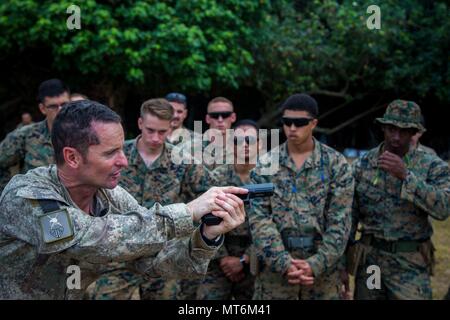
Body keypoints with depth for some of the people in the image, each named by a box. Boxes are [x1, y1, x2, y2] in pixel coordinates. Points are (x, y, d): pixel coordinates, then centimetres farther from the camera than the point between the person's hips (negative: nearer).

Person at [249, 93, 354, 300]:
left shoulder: (336, 164, 1)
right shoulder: (265, 165, 2)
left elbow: (340, 221, -4)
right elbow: (259, 218, -5)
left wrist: (316, 264, -14)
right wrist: (284, 262, -16)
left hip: (324, 267, 0)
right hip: (275, 265, 0)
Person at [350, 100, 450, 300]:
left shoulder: (432, 166, -6)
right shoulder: (363, 165, 1)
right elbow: (350, 215, 5)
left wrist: (406, 175, -27)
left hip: (411, 264, -2)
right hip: (369, 259, 3)